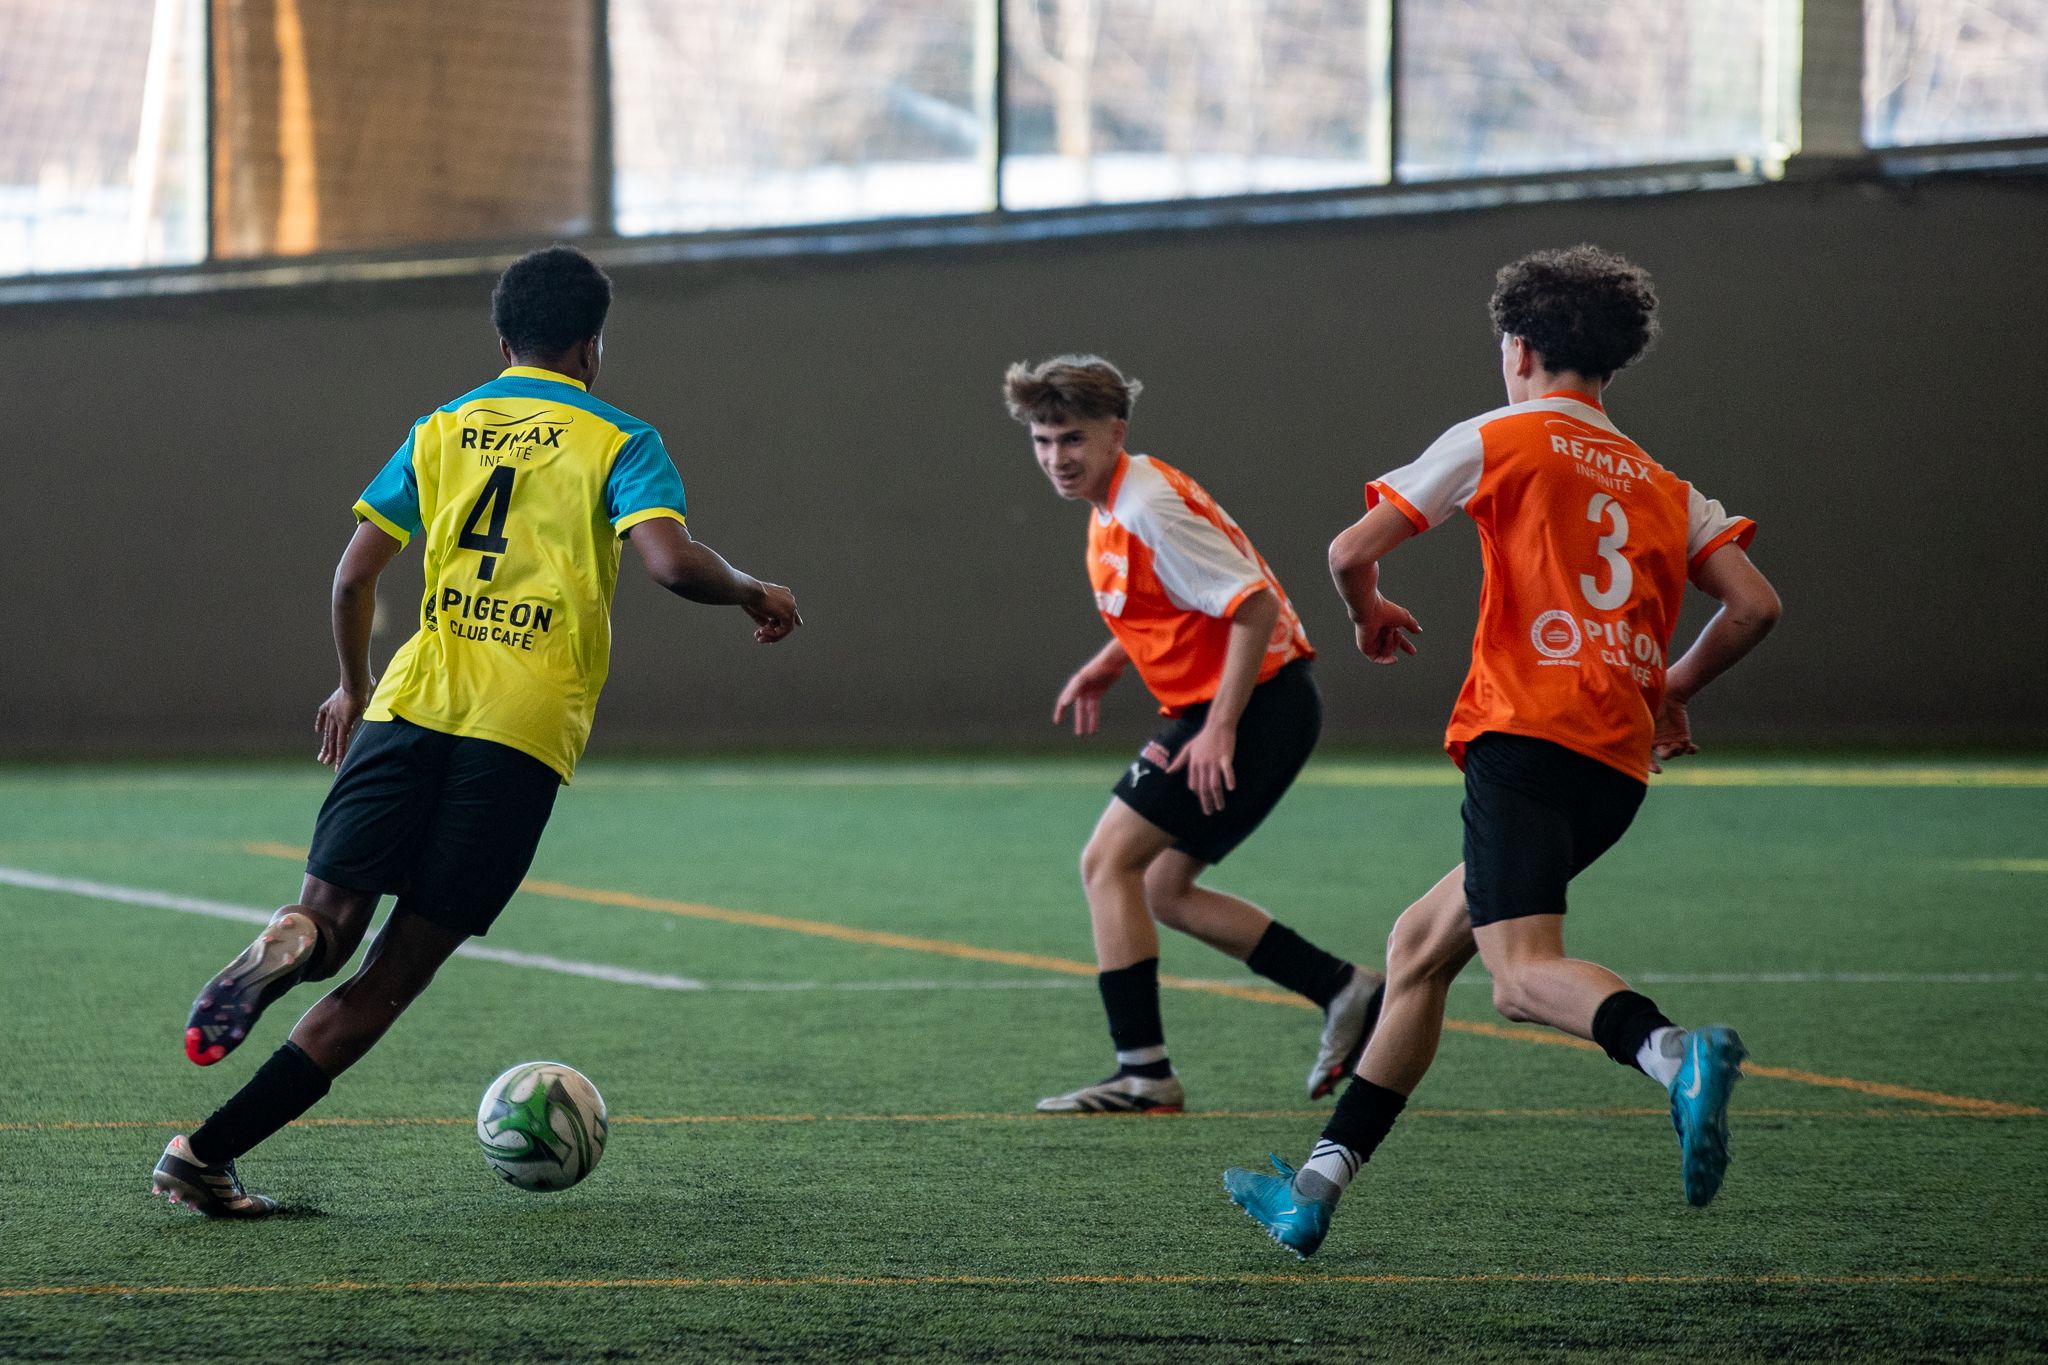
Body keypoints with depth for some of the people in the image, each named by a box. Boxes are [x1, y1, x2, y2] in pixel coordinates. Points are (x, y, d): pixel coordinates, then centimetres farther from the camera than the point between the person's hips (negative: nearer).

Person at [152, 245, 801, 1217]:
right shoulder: (616, 442, 6)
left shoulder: (442, 430, 17)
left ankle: (292, 942, -37)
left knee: (332, 916, 4)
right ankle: (209, 1154, -10)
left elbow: (354, 575, 13)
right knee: (390, 975, 0)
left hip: (411, 706, 2)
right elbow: (671, 561, -11)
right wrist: (751, 592, 8)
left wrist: (352, 689, 28)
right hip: (524, 734, -2)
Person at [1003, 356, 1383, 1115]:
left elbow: (1254, 604, -25)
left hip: (1255, 703, -10)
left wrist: (1220, 729, -26)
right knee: (1164, 891, 15)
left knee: (1108, 862, -10)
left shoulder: (1146, 508, -19)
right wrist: (1108, 665, 16)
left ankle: (1143, 1073, -10)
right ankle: (1344, 994, 17)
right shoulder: (1115, 505, 12)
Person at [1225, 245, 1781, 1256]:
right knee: (1419, 944, 16)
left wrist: (1369, 613, 25)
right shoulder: (1660, 485, 21)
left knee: (1523, 974, -20)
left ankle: (1673, 1053, -49)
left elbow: (1353, 550, 3)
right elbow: (1754, 605, 10)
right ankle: (1316, 1190, 17)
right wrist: (1671, 690, 25)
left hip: (1526, 736, -7)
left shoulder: (1501, 438, 6)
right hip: (1617, 765, 7)